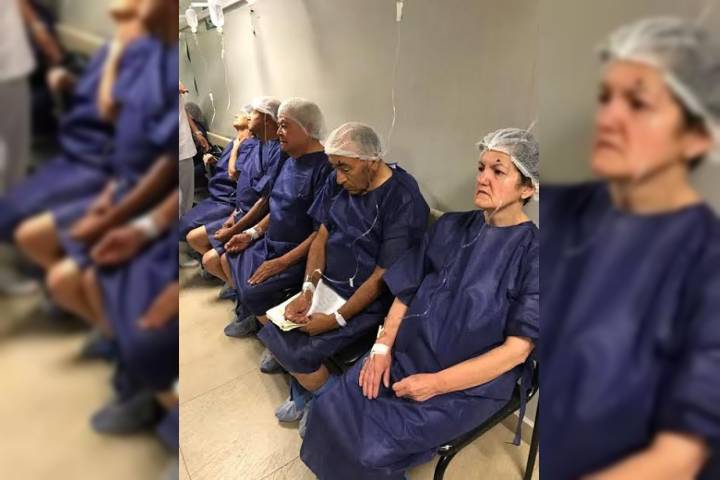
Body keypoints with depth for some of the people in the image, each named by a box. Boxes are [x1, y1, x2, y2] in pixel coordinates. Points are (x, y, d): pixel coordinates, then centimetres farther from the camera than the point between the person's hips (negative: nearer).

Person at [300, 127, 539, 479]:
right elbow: (408, 290, 5)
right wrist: (383, 346, -7)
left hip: (471, 385, -4)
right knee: (330, 410, -9)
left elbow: (517, 348, -15)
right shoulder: (450, 226, 3)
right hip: (408, 353, 5)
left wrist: (437, 384, -18)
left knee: (372, 447, -16)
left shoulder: (532, 254, -13)